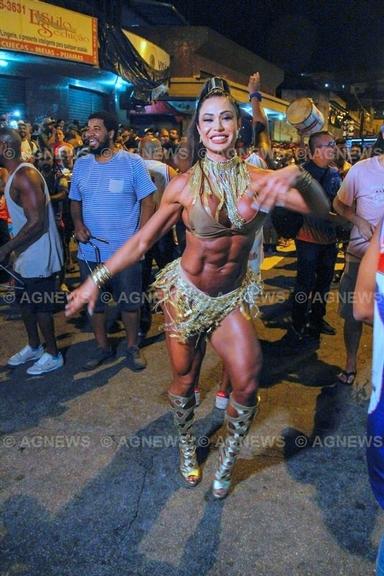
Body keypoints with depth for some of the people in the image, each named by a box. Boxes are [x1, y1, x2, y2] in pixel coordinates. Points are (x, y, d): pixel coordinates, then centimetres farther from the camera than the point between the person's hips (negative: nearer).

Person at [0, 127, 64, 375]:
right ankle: (34, 346, 38)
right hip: (27, 255, 10)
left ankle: (53, 354, 21)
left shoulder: (25, 176, -21)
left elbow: (36, 222, -27)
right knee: (25, 301, 20)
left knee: (41, 306, 3)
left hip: (39, 256, -10)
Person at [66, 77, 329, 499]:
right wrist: (96, 280, -8)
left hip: (233, 297, 2)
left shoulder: (257, 179, -5)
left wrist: (298, 176, -33)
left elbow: (321, 207, -13)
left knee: (247, 381, -11)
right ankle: (187, 446, 43)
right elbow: (141, 242, -5)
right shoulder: (183, 185, -10)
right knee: (184, 382, 10)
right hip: (186, 294, -1)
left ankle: (227, 460, 19)